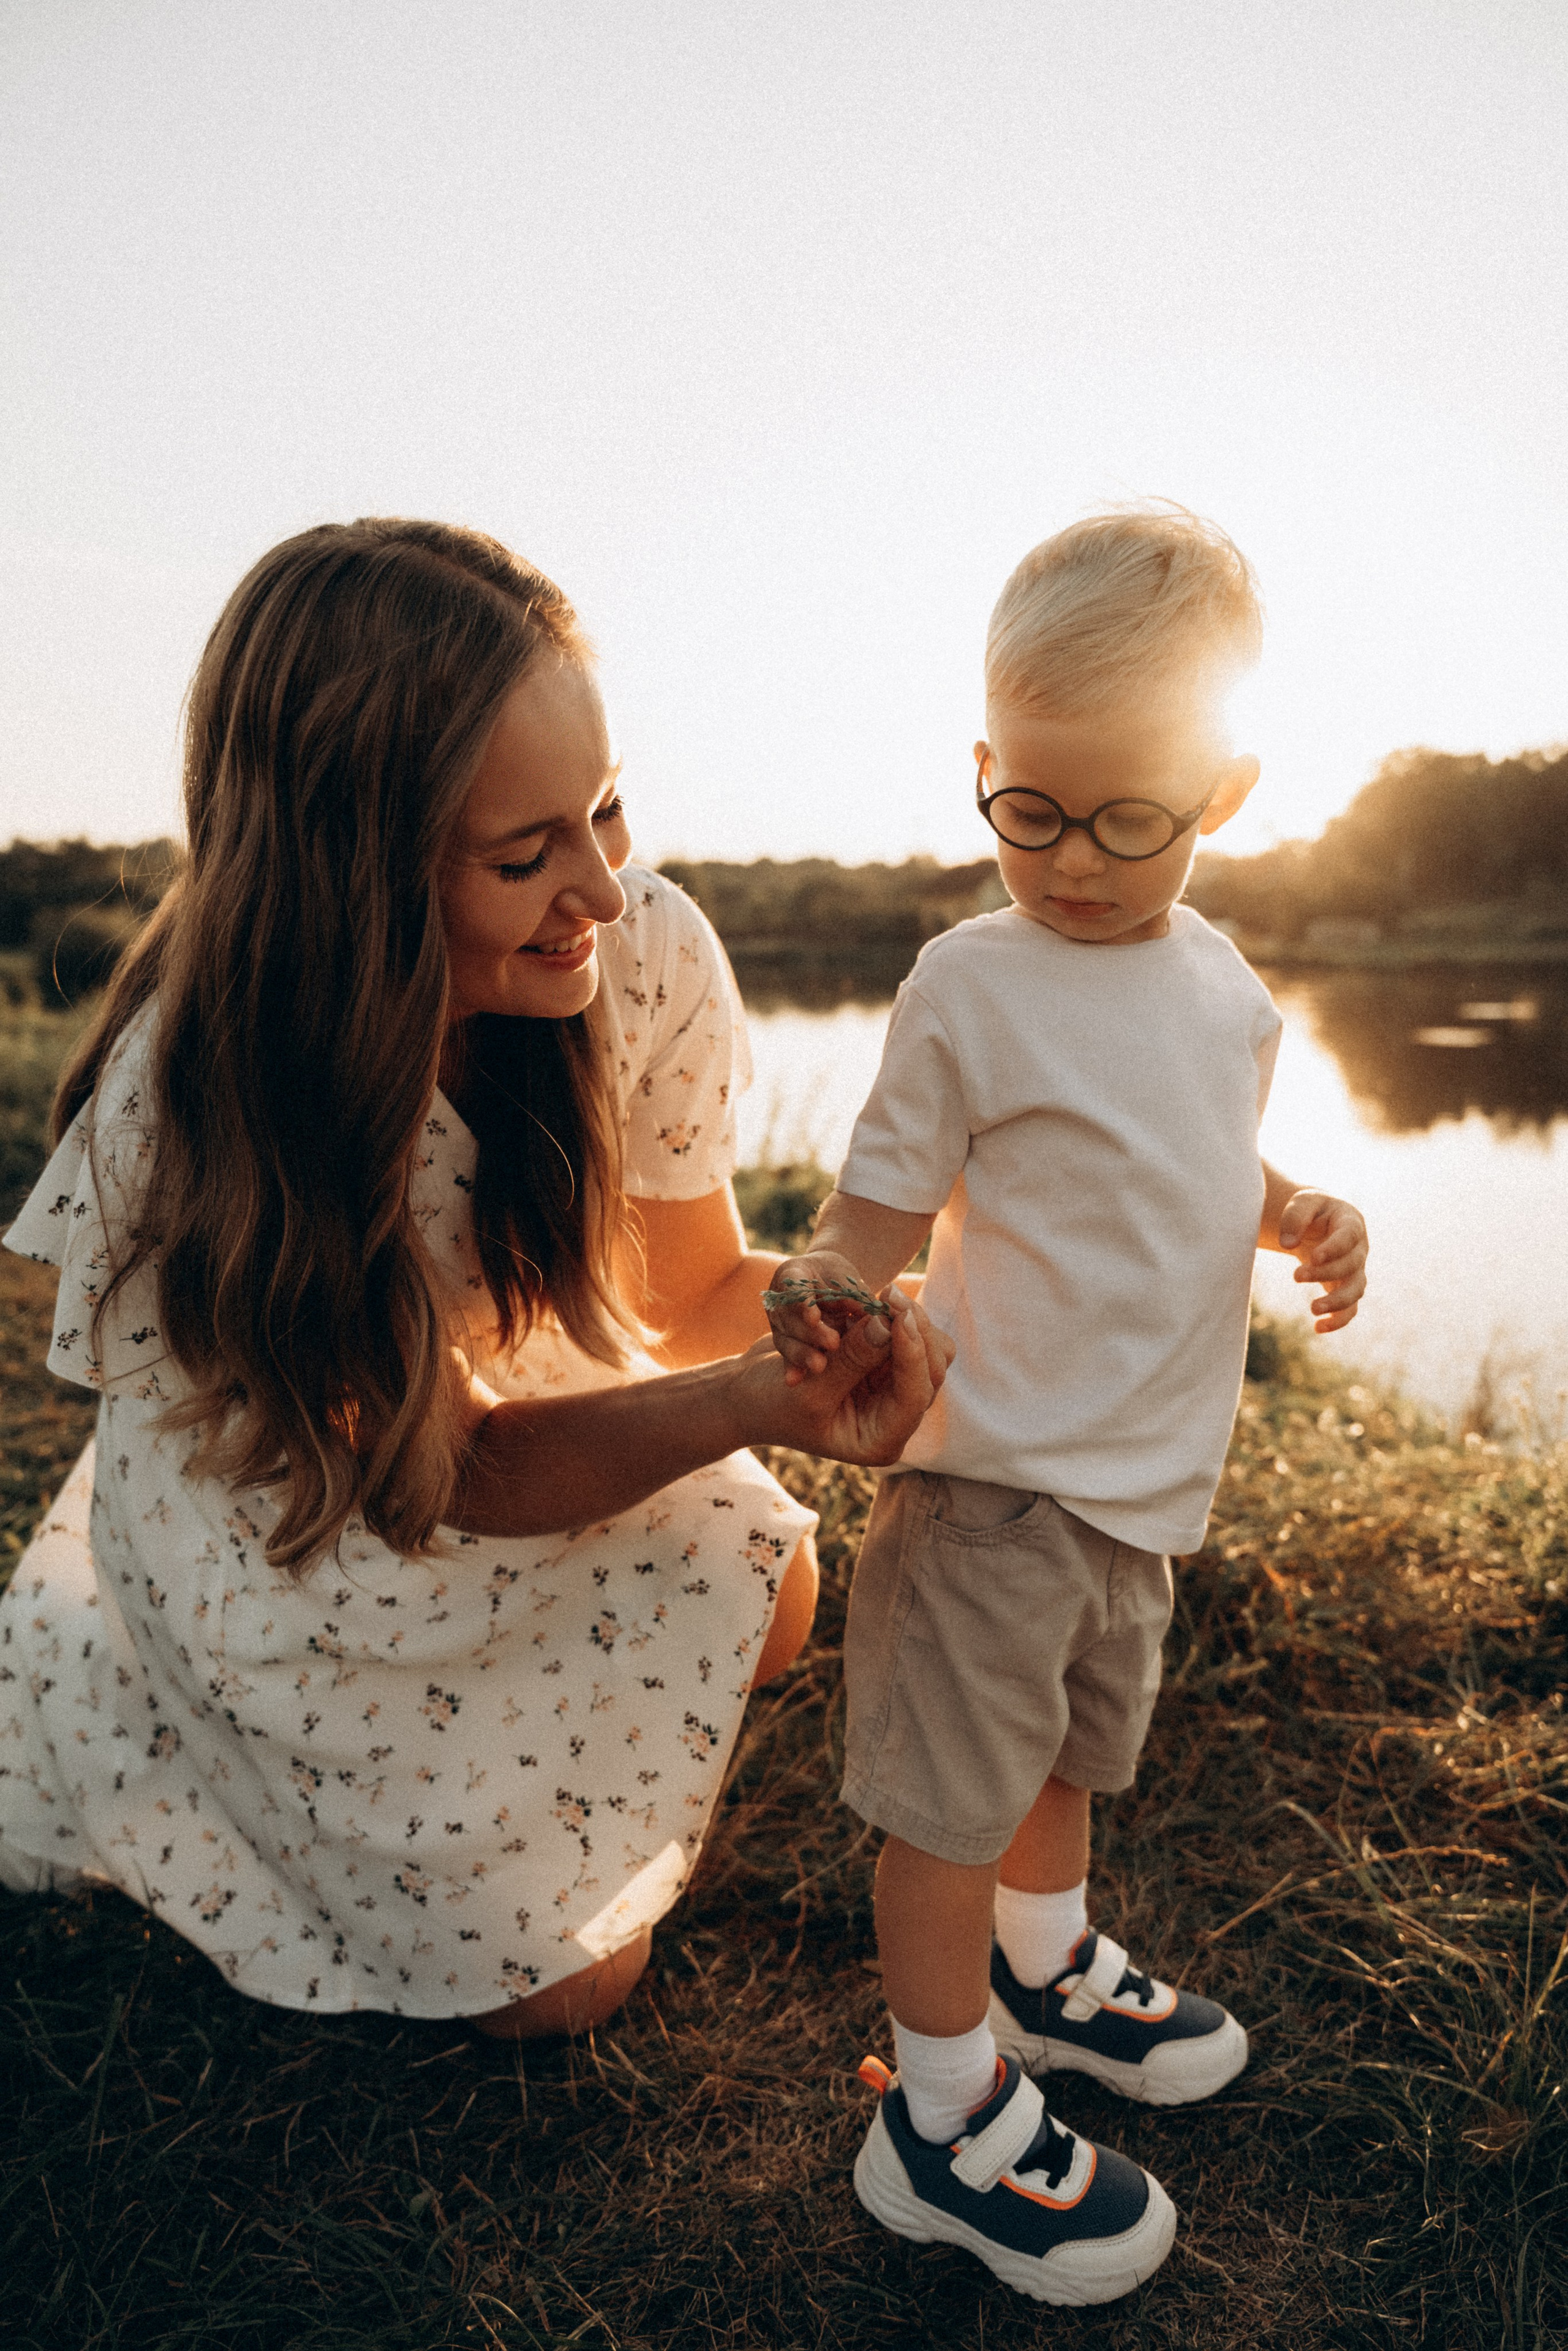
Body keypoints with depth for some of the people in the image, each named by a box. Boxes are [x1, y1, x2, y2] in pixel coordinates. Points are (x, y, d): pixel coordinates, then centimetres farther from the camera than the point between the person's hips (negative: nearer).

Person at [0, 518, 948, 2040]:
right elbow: (463, 1469, -28)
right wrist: (747, 1405, -44)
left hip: (520, 1393, 4)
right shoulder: (190, 1102, -35)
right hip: (286, 1516, -4)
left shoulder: (651, 956, -27)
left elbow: (692, 1289, -13)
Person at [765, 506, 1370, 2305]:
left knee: (1069, 1747, 26)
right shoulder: (973, 986, -15)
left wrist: (1301, 1215, 1)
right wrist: (820, 1290, -32)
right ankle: (942, 2120, 25)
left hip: (1145, 1478, 7)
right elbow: (885, 1200, -13)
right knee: (952, 1788, 4)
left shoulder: (1223, 985, 5)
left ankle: (1046, 1974, 51)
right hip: (994, 1475, -6)